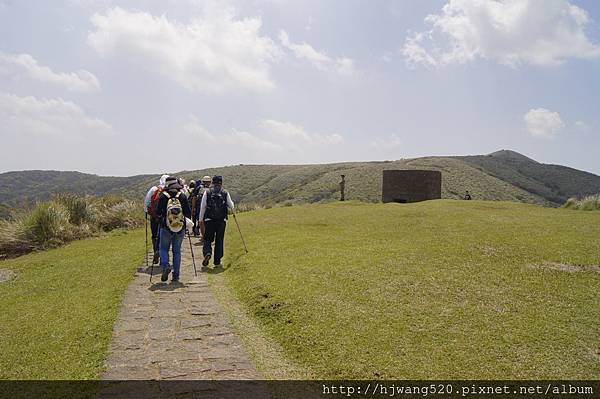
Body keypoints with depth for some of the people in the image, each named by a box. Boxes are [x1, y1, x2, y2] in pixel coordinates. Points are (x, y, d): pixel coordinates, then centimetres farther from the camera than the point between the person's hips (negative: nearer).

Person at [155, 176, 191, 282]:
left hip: (166, 227, -1)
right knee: (177, 251, 10)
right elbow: (188, 214, -3)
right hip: (180, 229, 2)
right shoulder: (183, 196, -4)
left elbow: (158, 212, -2)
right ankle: (176, 275, 9)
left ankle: (166, 266, -11)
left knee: (163, 248, 14)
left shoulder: (163, 196, -6)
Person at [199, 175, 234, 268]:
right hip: (221, 220, 1)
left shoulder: (207, 192, 0)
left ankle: (207, 252, -18)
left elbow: (202, 207, -1)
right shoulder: (225, 193, 1)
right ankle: (217, 261, 10)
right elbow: (231, 206, 7)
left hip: (209, 220, 0)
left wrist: (201, 220, 5)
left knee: (207, 238, 10)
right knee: (219, 240, 8)